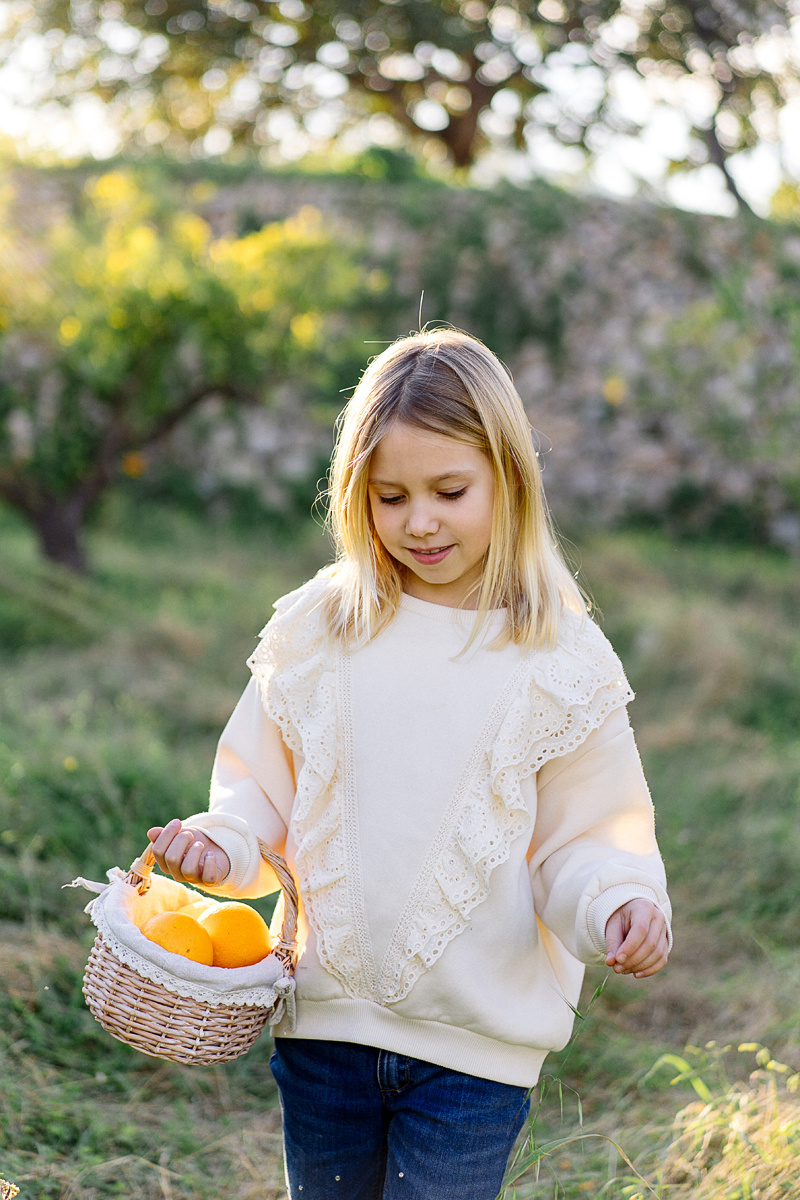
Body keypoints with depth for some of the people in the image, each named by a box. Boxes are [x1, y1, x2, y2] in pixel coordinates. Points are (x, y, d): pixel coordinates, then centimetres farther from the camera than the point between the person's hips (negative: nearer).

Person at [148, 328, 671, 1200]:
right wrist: (219, 845, -12)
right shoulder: (315, 630, -1)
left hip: (475, 1040, -2)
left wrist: (618, 903, -23)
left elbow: (584, 841, -3)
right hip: (325, 1016, 3)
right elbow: (261, 791, 7)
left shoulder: (560, 660, -6)